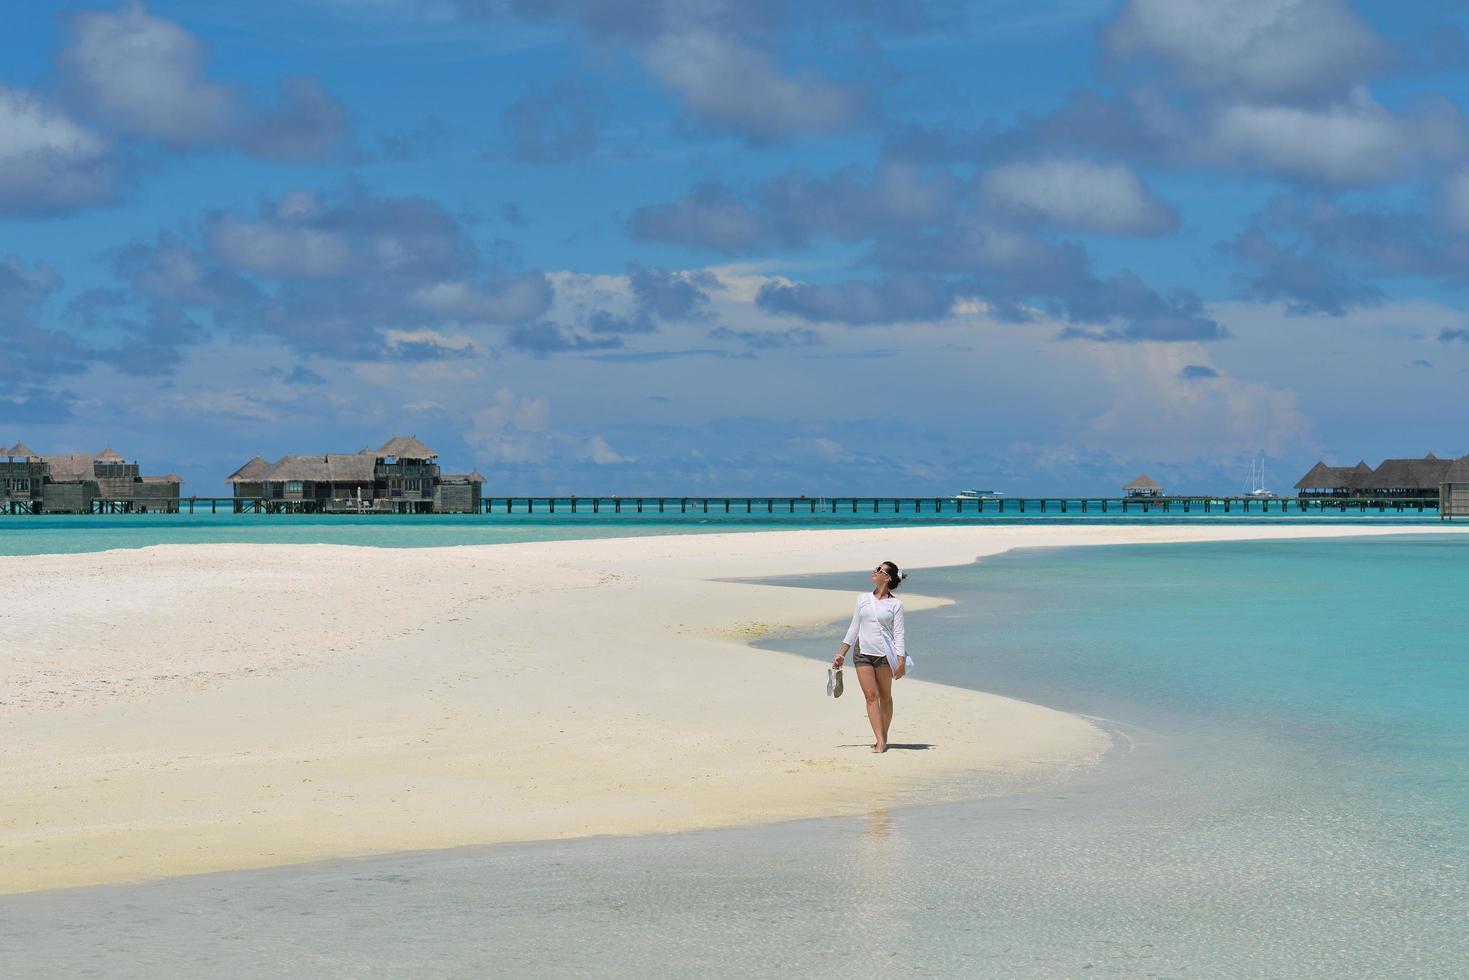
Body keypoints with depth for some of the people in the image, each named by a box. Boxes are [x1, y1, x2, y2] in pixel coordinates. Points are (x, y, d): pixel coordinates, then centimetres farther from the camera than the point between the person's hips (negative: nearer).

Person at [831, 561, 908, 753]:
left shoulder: (895, 604, 1)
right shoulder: (863, 599, 10)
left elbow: (898, 634, -2)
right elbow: (853, 628, 15)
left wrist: (901, 661, -10)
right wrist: (841, 654, 13)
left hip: (884, 654, -2)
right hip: (862, 652, 2)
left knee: (885, 696, 6)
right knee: (871, 695, -6)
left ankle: (884, 738, 16)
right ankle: (879, 740, -10)